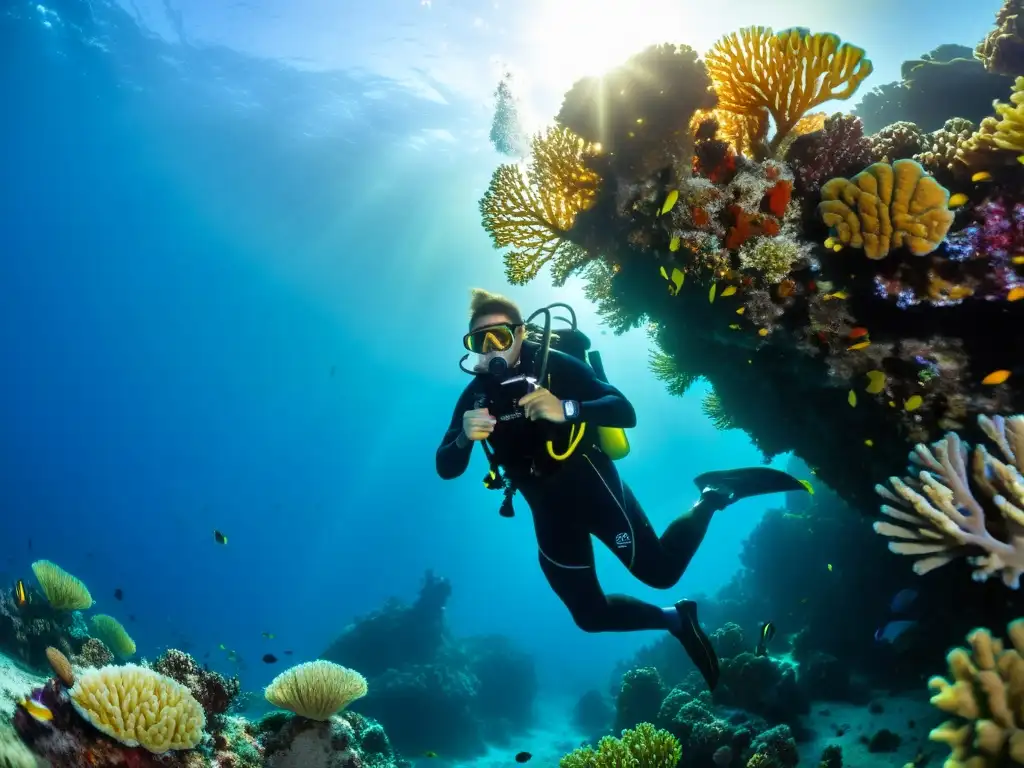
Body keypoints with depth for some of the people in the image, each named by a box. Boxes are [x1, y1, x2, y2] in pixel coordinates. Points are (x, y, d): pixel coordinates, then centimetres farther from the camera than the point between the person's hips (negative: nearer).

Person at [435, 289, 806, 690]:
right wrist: (465, 437, -27)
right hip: (549, 512, 5)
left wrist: (566, 409, -38)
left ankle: (713, 495, 12)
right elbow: (446, 468, -4)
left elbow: (625, 411, -20)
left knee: (660, 570, -13)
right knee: (591, 615, 7)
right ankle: (676, 619, 31)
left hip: (589, 484, -4)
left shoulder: (553, 365, -13)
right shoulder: (476, 394, -1)